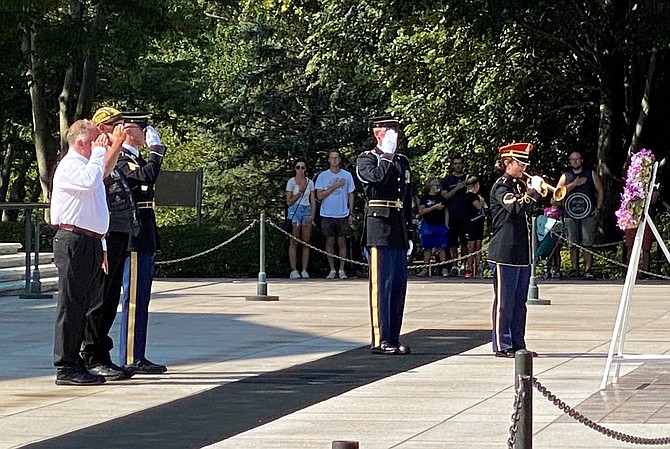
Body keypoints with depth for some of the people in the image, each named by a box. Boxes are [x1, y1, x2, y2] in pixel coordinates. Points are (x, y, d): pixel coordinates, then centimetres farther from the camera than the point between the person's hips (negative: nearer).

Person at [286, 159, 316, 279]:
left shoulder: (310, 182, 11)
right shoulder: (291, 182, 1)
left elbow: (313, 202, 11)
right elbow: (289, 202, -3)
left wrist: (312, 215, -3)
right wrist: (300, 191, -11)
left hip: (307, 211, 3)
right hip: (294, 211, -3)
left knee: (306, 243, -1)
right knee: (294, 242, -6)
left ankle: (304, 270, 1)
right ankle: (294, 270, -6)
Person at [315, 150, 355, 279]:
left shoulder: (347, 175, 5)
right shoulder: (322, 176, 2)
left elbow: (350, 195, 10)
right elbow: (319, 196, -3)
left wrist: (351, 213, 5)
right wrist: (334, 186, -11)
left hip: (343, 214, 0)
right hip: (327, 215, 0)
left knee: (342, 241, 0)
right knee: (330, 242, 2)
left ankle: (341, 270, 5)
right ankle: (332, 270, 8)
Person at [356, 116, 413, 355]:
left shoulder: (402, 162, 20)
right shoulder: (366, 160, -1)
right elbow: (378, 177, -24)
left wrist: (408, 232, 19)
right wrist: (387, 155, -12)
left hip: (399, 231, 7)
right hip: (379, 230, -7)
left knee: (398, 286, 8)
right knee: (381, 285, -8)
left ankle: (393, 339, 13)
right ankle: (380, 340, -6)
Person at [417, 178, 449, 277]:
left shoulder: (441, 198, 11)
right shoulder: (425, 198, 3)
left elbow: (446, 211, 13)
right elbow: (421, 211, -6)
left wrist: (446, 224, 2)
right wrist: (434, 207, -13)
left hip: (440, 225, 1)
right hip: (428, 225, -1)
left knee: (441, 248, -4)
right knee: (427, 248, 3)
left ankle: (444, 269, -6)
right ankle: (425, 269, 6)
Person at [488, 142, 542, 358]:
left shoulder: (519, 185, 16)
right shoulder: (501, 186, -9)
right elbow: (515, 208, -26)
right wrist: (534, 191, -24)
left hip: (521, 253, 9)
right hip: (504, 254, -9)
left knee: (519, 302, 11)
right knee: (504, 302, -4)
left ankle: (518, 344, 16)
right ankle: (502, 346, 0)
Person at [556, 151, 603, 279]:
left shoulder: (591, 174, 11)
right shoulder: (565, 176, 13)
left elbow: (600, 191, 13)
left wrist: (598, 208, 2)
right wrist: (574, 184, -7)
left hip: (588, 214, -2)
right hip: (571, 214, 2)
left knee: (587, 243, -7)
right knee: (573, 243, -1)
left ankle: (588, 269, -8)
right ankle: (574, 269, 2)